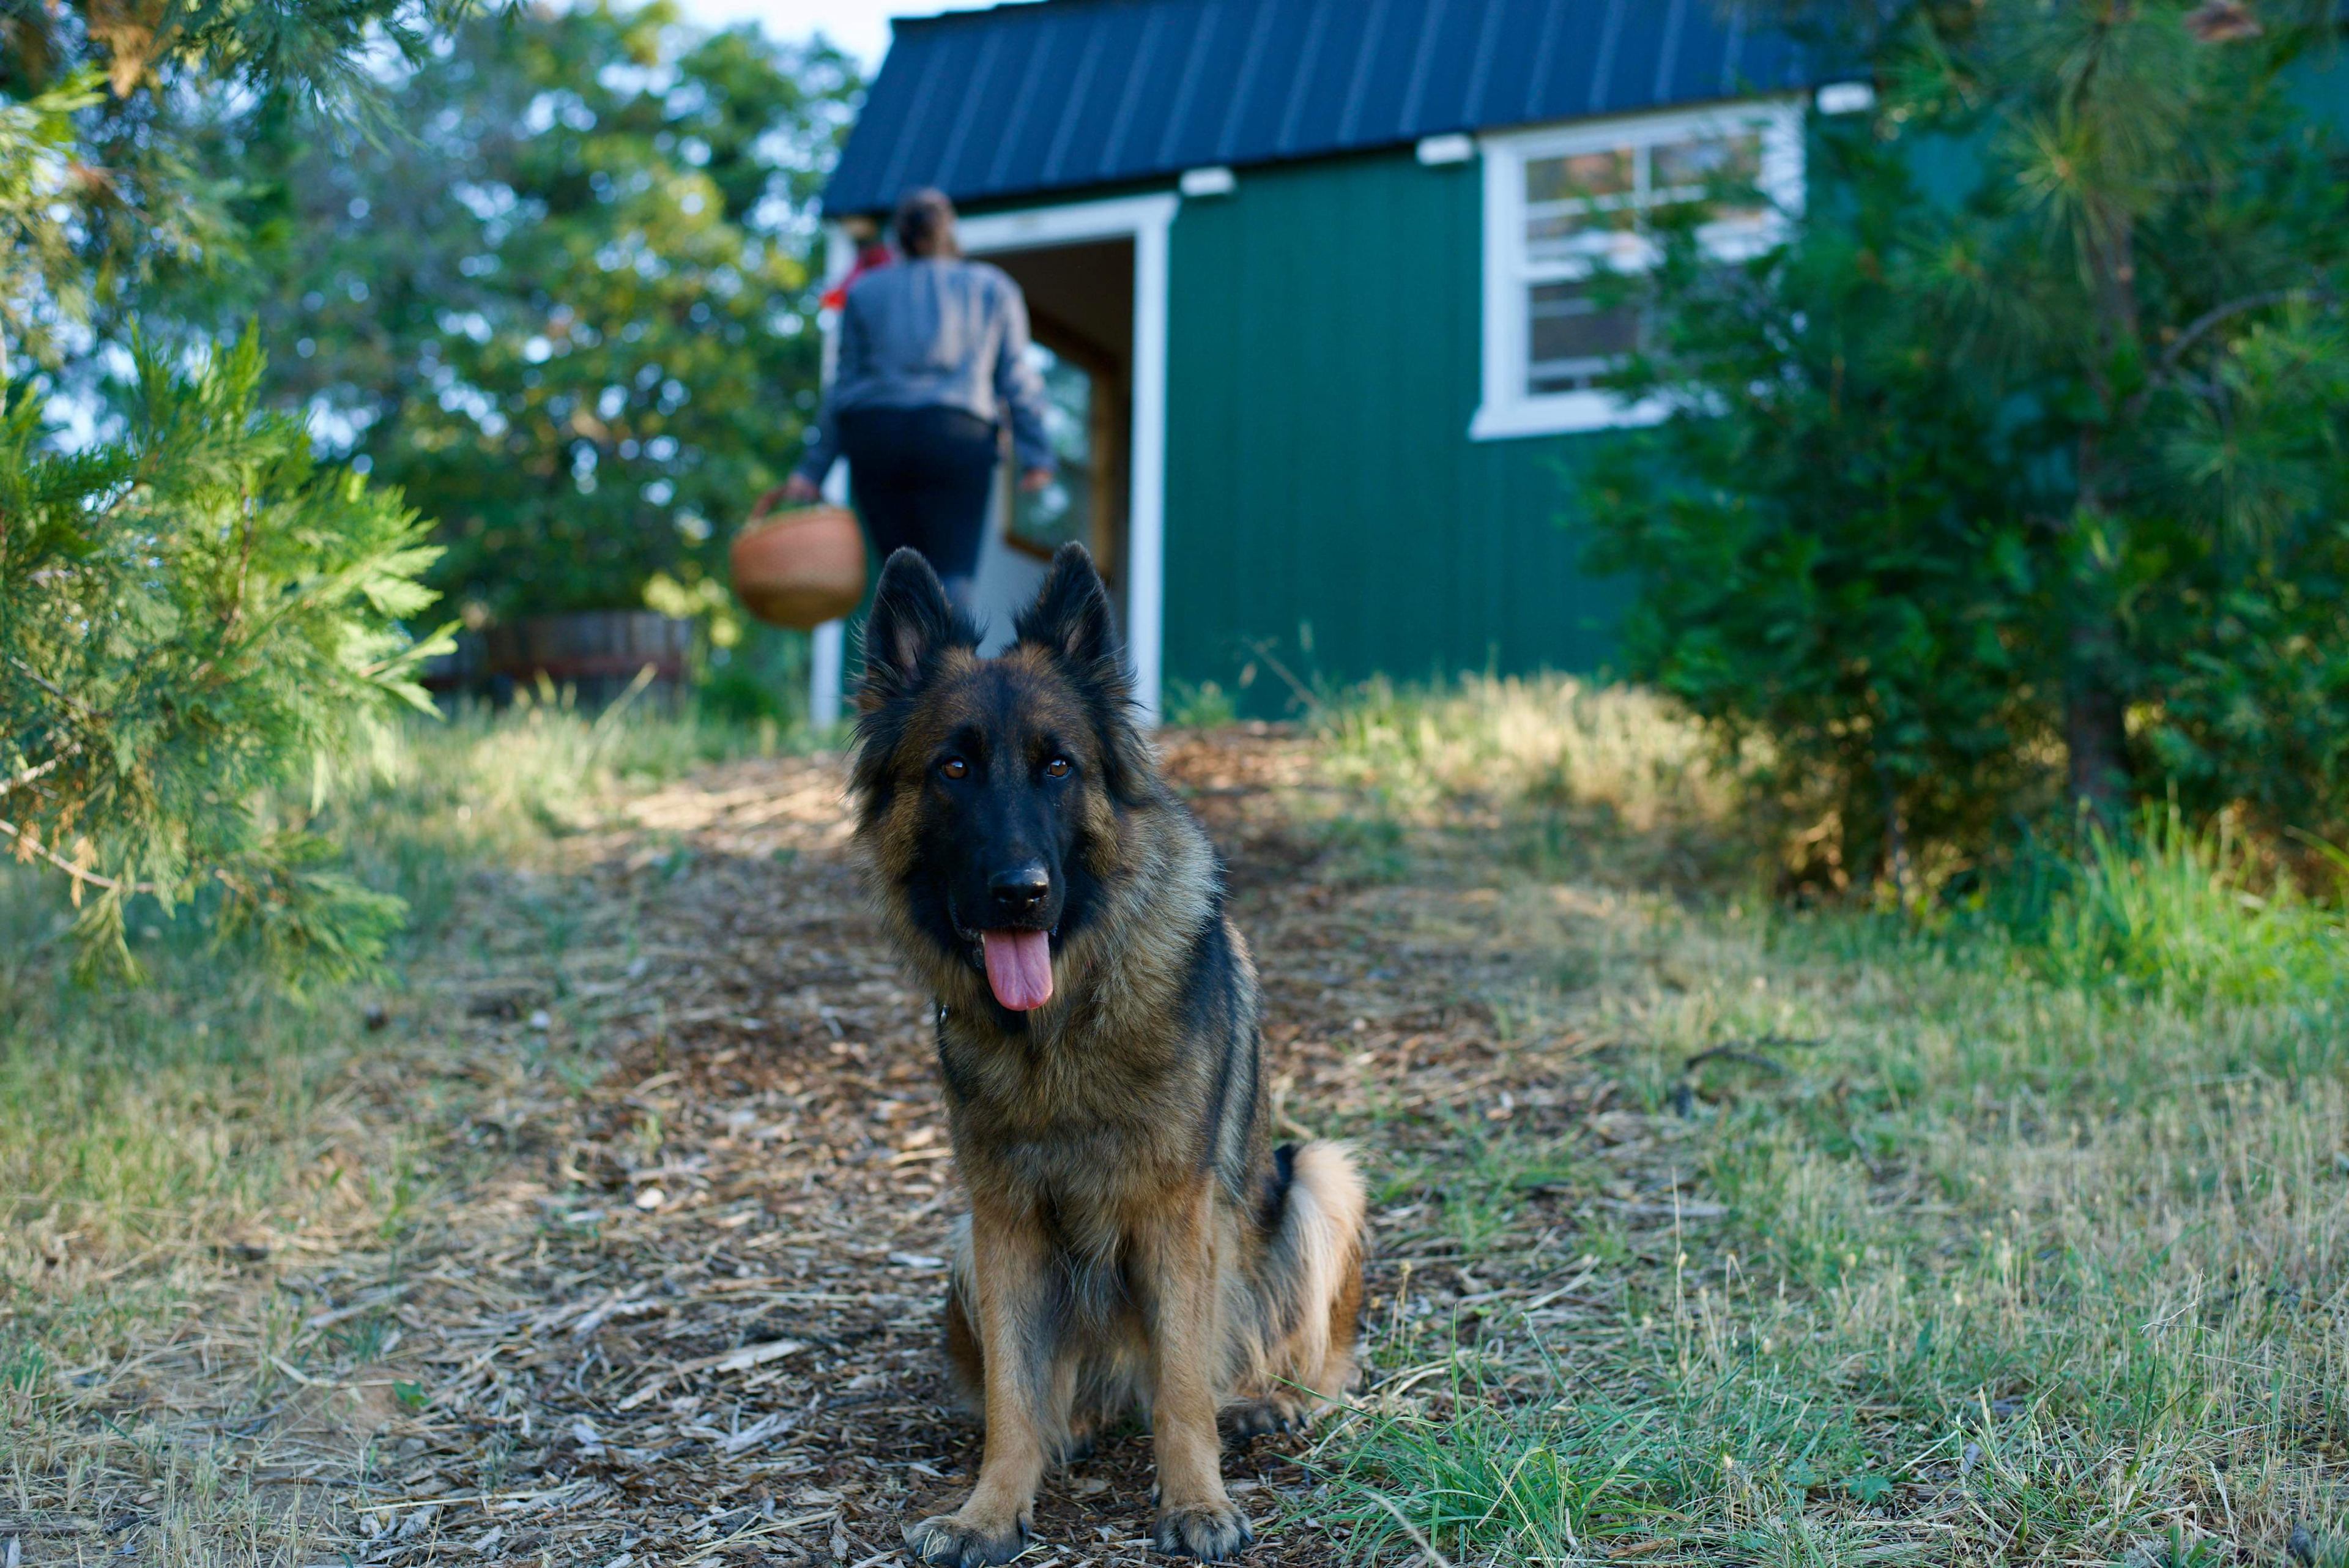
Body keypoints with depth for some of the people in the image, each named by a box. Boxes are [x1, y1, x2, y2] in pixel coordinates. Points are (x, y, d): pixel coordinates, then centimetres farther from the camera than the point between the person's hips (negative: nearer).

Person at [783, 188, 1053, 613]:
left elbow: (846, 386, 9)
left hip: (875, 437, 2)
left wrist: (813, 470, 10)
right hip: (955, 439, -2)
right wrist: (1036, 455, -2)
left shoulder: (865, 291, 15)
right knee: (953, 576, -8)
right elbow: (1015, 376, 4)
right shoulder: (993, 287, 15)